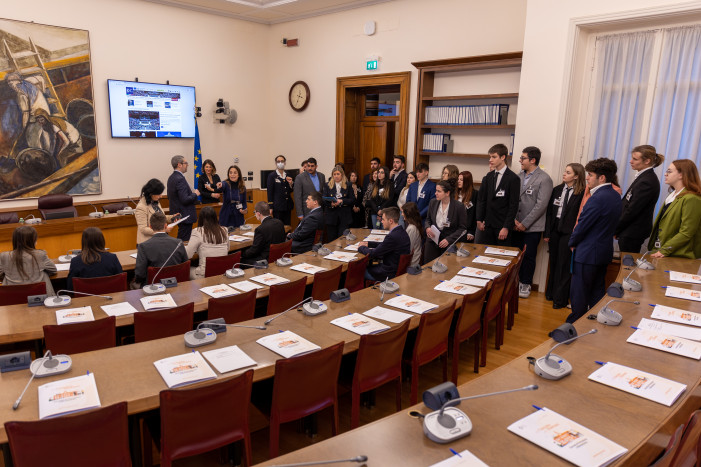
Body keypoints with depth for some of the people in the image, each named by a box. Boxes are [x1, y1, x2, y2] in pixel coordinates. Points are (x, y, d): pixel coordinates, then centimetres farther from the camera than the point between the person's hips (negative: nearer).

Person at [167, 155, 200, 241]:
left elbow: (169, 196, 19)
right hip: (185, 216, -10)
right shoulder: (180, 179, -21)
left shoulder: (171, 177, 10)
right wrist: (195, 194, -8)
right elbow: (185, 200, -26)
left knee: (180, 239, 18)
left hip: (177, 214, 10)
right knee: (184, 241, -5)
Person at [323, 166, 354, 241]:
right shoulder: (327, 185, 9)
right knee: (331, 239, 4)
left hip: (344, 216, -1)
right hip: (331, 216, 1)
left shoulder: (348, 186, 7)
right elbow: (324, 200, 2)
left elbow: (352, 199, 1)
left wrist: (342, 201, -15)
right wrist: (331, 204, -19)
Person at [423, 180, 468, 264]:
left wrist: (449, 239, -16)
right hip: (432, 240, 4)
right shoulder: (433, 202, 2)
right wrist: (427, 228, -7)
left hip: (449, 243, -3)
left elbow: (462, 228, -6)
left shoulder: (459, 206, -10)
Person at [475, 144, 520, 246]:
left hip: (502, 226, -4)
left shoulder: (513, 178, -7)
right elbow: (481, 199, 11)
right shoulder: (488, 177, 10)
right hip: (488, 224, 4)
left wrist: (506, 227, -13)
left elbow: (514, 205, -9)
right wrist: (479, 220, 3)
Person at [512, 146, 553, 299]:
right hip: (516, 226, 5)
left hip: (532, 227, -5)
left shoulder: (544, 179, -7)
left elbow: (541, 205, -12)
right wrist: (514, 219, -3)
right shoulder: (519, 176, 9)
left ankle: (525, 284, 17)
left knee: (529, 256, 3)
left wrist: (525, 223, -13)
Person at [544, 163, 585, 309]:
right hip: (555, 230, 5)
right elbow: (549, 212, 7)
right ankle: (551, 292, 28)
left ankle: (560, 298, 9)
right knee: (553, 263, 15)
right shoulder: (557, 190, 8)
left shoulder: (581, 193, -9)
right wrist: (546, 233, 3)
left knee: (564, 265, 0)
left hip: (569, 233, -5)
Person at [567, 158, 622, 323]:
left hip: (587, 253, -9)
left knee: (579, 294, 2)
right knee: (597, 292, 17)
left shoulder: (597, 198, -22)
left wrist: (572, 243, 0)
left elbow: (582, 225, -18)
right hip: (605, 252, 9)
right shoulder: (615, 196, 8)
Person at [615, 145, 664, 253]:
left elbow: (632, 210, -19)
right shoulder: (644, 176, 12)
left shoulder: (647, 181, -19)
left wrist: (615, 229, -11)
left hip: (632, 233, -9)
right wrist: (616, 228, 11)